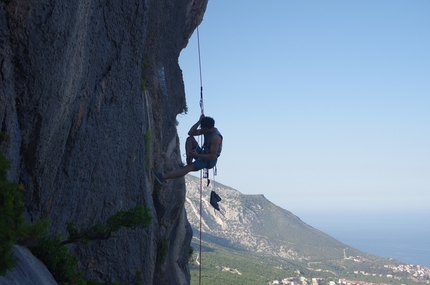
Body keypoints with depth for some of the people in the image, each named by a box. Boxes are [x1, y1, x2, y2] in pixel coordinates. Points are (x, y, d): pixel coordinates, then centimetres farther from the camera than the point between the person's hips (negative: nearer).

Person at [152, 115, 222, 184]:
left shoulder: (215, 137, -26)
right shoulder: (206, 129, 3)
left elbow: (212, 156, -28)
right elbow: (190, 133, -1)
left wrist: (197, 155, -26)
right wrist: (199, 121, -12)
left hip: (210, 161, -9)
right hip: (203, 154, 9)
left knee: (188, 168, -26)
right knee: (190, 139, -6)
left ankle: (163, 177, -33)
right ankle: (189, 159, -20)